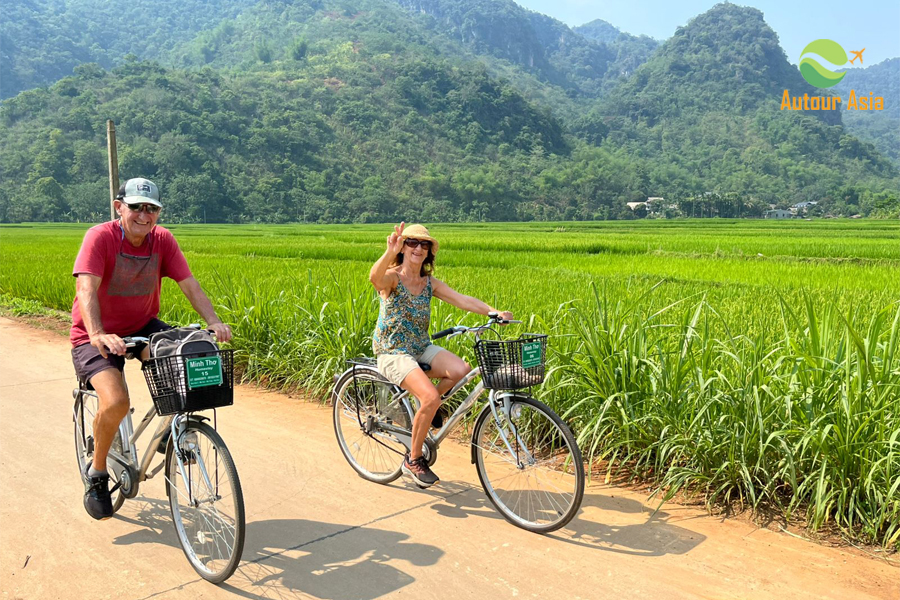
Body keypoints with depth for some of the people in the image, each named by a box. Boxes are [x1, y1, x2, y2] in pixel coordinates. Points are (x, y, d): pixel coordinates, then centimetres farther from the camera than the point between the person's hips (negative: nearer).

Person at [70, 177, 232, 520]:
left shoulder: (163, 240, -6)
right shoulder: (100, 237, -18)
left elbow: (190, 286, -12)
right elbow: (86, 290, -30)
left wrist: (214, 322, -29)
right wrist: (98, 335, -48)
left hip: (142, 328, 4)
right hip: (96, 338, -4)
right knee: (116, 402, -27)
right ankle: (96, 473, 2)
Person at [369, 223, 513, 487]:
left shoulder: (430, 283, 5)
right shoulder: (391, 277, -10)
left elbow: (463, 300, -6)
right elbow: (374, 277, -35)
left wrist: (494, 312, -23)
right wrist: (390, 252, -55)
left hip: (421, 348, 5)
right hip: (392, 352, -5)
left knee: (460, 369, -24)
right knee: (431, 398, -27)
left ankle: (424, 409, 5)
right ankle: (413, 460, -3)